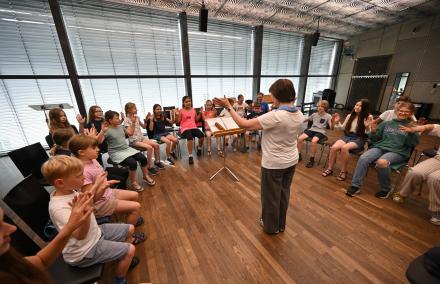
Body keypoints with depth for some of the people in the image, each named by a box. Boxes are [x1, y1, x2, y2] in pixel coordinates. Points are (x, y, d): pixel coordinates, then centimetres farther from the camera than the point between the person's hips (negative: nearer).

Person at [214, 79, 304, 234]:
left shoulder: (275, 116, -28)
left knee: (271, 196, 14)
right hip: (291, 161, 8)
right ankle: (281, 224, 44)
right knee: (284, 193, 23)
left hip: (273, 164, -8)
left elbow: (244, 124, -29)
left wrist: (228, 107, -20)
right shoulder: (299, 115, -3)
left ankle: (271, 226, 38)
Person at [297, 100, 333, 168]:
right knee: (300, 138, -24)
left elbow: (331, 127, -8)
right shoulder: (314, 114, 14)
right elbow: (306, 120, 27)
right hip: (312, 129, 4)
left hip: (320, 132, -4)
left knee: (314, 141, -36)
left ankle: (312, 159, -18)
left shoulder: (328, 116, 2)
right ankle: (299, 155, -6)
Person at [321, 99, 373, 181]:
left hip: (358, 139, -4)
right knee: (333, 147, -26)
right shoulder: (350, 116, 11)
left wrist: (367, 127, -25)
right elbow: (343, 128, 20)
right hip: (347, 136, 4)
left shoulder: (368, 118, -2)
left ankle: (343, 171, -17)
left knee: (344, 148, -35)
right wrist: (337, 123, 4)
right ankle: (330, 169, -10)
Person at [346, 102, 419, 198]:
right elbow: (375, 139, 17)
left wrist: (411, 132, -16)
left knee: (382, 162, -36)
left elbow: (412, 144, -1)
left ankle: (386, 189, -11)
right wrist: (373, 131, -3)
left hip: (398, 152, -2)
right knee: (363, 158, -30)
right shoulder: (386, 123, 19)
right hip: (380, 147, 3)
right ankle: (355, 186, -21)